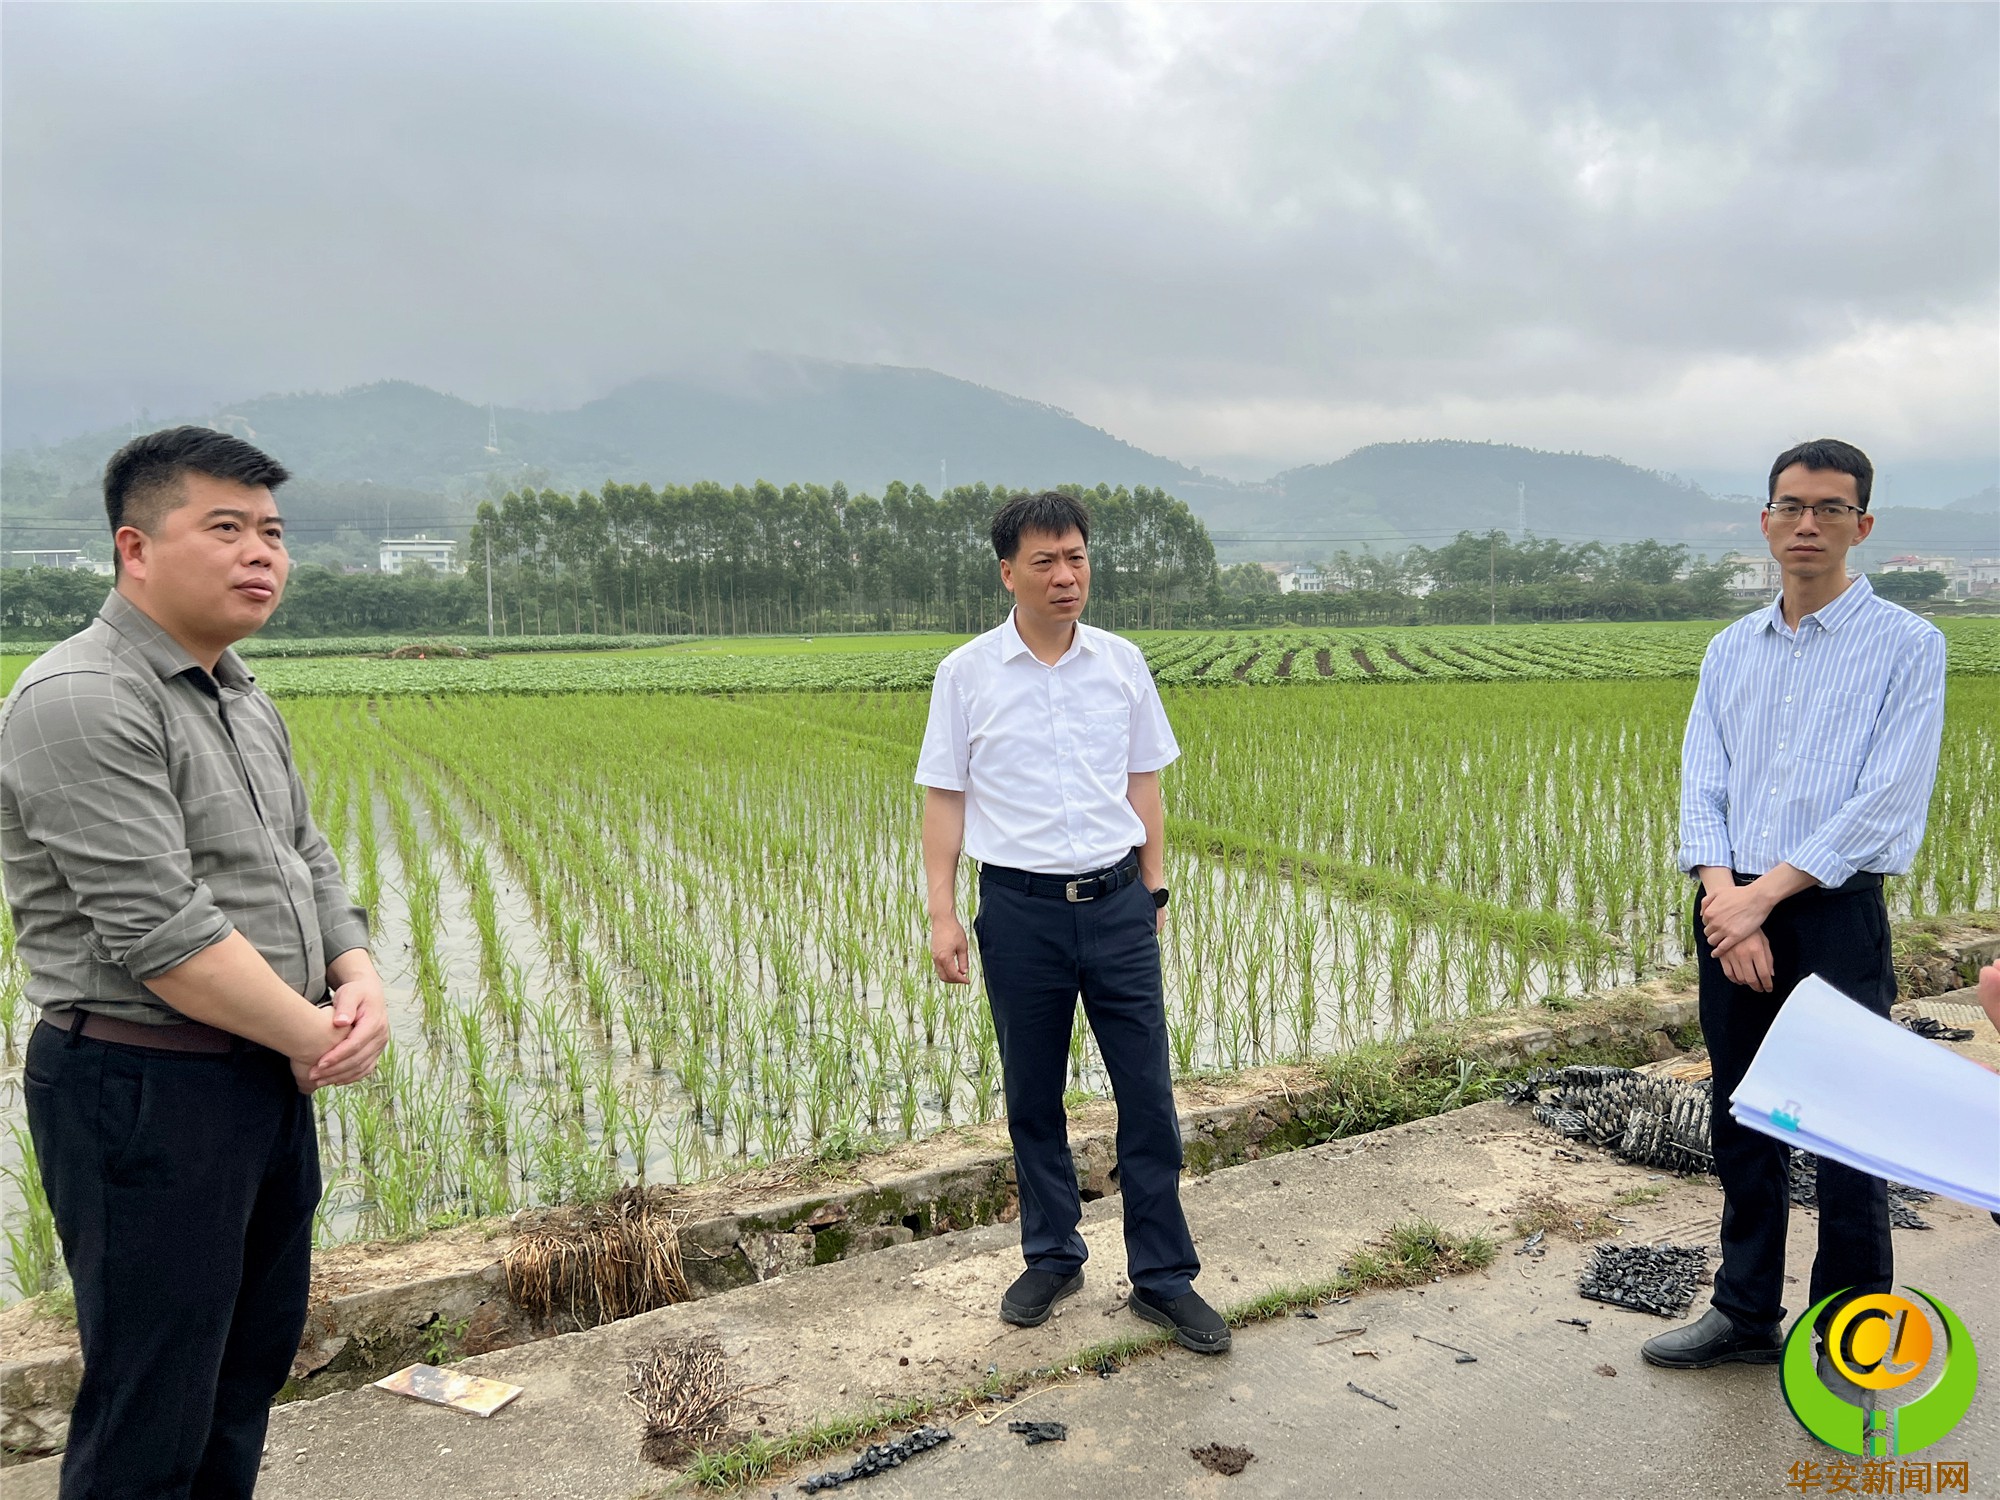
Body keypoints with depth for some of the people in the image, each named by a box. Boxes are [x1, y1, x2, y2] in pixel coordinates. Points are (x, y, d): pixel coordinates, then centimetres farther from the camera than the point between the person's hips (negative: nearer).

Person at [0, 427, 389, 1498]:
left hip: (270, 1079, 9)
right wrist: (313, 1036, -15)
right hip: (143, 1090, -9)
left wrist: (361, 975, -6)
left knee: (252, 1366, 21)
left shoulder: (240, 698, 11)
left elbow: (306, 857, 13)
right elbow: (157, 930, -24)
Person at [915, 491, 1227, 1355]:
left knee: (1148, 1094, 3)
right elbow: (944, 798, 0)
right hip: (1019, 907, -1)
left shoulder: (1122, 663, 3)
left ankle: (1162, 1278, 17)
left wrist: (1154, 894, 9)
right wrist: (942, 915, -5)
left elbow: (1145, 788, 10)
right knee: (1032, 1100, 12)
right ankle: (1052, 1260, 30)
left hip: (1115, 902, 1)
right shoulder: (966, 673, -2)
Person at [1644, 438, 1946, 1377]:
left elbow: (1885, 803, -12)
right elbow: (1701, 787, 4)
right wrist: (1723, 896, -12)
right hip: (1732, 914, 5)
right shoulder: (1730, 650, 11)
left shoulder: (1906, 646, -3)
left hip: (1833, 914, -4)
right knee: (1744, 1127, 14)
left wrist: (1766, 894, -15)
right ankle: (1745, 1314, 29)